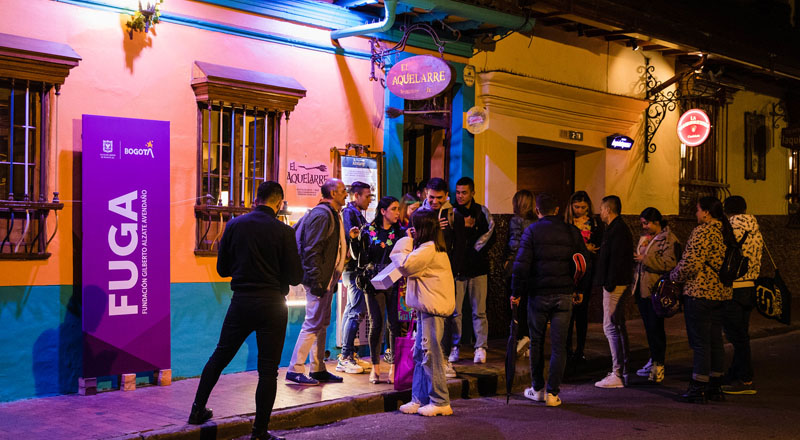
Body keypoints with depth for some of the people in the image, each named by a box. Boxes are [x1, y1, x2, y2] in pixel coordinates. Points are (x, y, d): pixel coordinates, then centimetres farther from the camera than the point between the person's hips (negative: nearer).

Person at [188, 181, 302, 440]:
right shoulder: (283, 231, -10)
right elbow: (295, 277, -8)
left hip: (241, 302, 3)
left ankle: (198, 410, 28)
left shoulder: (234, 225, -1)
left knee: (219, 357, 20)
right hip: (272, 305, -3)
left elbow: (222, 269, 6)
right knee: (268, 370, 4)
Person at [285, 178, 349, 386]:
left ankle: (318, 369, 21)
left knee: (322, 324, 14)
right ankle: (295, 370, -1)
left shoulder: (332, 215, 17)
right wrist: (316, 281, -23)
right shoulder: (321, 215, -15)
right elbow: (312, 251, -21)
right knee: (313, 324, -7)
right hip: (319, 279, -10)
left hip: (327, 279, 10)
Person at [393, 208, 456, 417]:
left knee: (430, 354, -6)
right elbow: (411, 265, 23)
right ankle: (419, 399, 18)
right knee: (420, 354, 13)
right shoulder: (431, 247, 18)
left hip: (432, 308, -11)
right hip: (426, 307, 11)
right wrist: (409, 242, 15)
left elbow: (405, 265, -21)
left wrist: (404, 244, -7)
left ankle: (440, 402, 1)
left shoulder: (429, 249, -16)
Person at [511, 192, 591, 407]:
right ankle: (552, 393, 3)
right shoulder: (572, 232, 6)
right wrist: (580, 289, 20)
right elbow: (585, 262, 9)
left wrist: (516, 292, -4)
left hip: (538, 294, -2)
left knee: (536, 342, 13)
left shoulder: (532, 231, -4)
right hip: (564, 294, 2)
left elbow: (522, 264, -10)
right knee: (559, 344, 4)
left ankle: (537, 389, 21)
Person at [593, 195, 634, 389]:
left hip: (615, 285, -11)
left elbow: (616, 260, -22)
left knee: (611, 326, -10)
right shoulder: (618, 228, 18)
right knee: (619, 326, 14)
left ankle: (617, 375, -10)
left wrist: (610, 284, -22)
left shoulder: (617, 230, -16)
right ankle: (623, 370, 21)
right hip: (618, 284, 11)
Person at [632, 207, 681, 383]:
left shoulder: (669, 240, -10)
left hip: (656, 291, -8)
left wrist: (646, 259, -20)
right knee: (649, 327, 14)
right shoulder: (645, 237, 17)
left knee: (655, 327, -7)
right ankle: (653, 360, 24)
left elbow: (669, 264, -21)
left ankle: (659, 365, -1)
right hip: (642, 290, 8)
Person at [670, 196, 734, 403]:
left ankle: (698, 390, 0)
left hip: (700, 293, -8)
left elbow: (690, 264, -20)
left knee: (700, 342, -4)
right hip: (722, 293, 8)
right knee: (715, 341, 13)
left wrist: (674, 276, -4)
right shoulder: (726, 232, 12)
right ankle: (715, 388, 20)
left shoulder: (702, 231, -15)